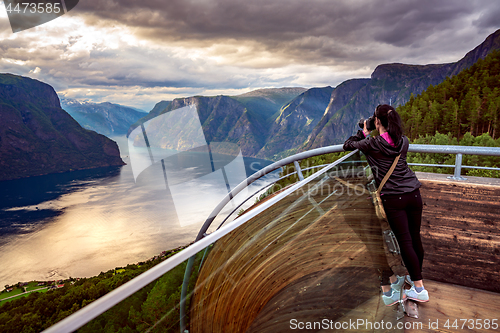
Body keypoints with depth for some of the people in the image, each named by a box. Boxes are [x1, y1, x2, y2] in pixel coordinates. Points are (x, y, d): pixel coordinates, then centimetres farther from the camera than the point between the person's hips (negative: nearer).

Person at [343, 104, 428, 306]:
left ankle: (420, 289, 7)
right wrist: (368, 136, 27)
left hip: (393, 198, -5)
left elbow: (347, 145, 6)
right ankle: (415, 277, 32)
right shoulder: (404, 142, 6)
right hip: (413, 193, 5)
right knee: (415, 239, 14)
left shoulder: (372, 143, -8)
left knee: (405, 242, 1)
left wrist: (363, 132, 21)